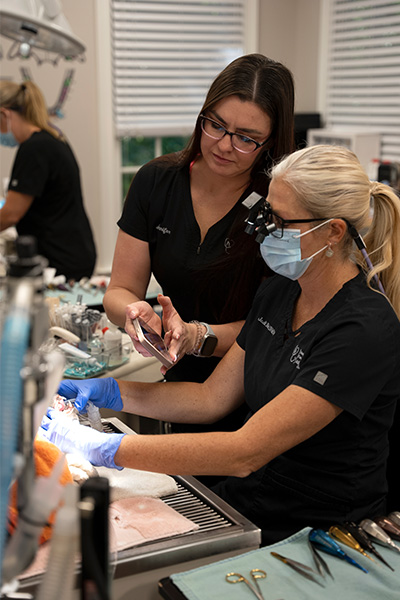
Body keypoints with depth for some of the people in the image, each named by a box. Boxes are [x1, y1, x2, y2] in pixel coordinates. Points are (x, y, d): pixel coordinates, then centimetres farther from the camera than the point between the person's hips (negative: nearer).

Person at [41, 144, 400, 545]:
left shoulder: (365, 330, -24)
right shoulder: (278, 291, 3)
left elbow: (245, 452, -28)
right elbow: (213, 398, 7)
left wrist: (99, 448, -29)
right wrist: (106, 392, -4)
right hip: (244, 499, 7)